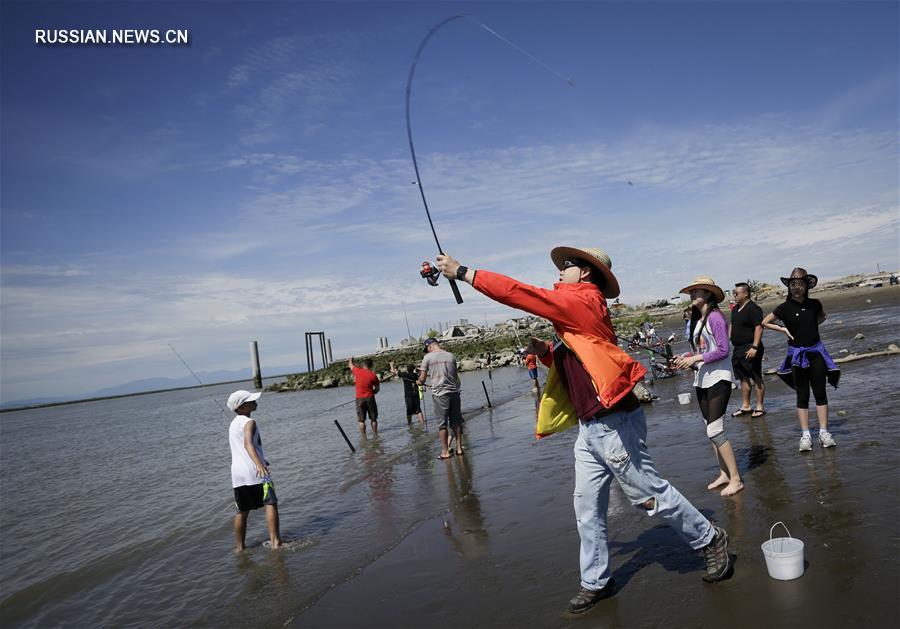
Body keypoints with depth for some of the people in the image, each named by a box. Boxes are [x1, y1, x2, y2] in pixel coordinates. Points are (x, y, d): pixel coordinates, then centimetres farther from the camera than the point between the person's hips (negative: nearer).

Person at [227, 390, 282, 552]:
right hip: (254, 471, -8)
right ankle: (275, 541, -15)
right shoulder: (249, 422, -9)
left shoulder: (233, 424, 19)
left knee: (242, 510, 17)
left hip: (237, 473, 8)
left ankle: (239, 546, 23)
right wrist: (259, 464, -43)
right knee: (271, 503, -7)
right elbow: (248, 443, -28)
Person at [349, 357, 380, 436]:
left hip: (359, 399, 0)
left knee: (361, 420, 4)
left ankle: (364, 437, 4)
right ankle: (375, 434, 15)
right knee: (373, 418, 12)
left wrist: (350, 359, 38)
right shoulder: (373, 375, -4)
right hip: (370, 398, 1)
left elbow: (350, 365, 17)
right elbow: (377, 388, 3)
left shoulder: (358, 371, -5)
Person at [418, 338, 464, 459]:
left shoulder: (428, 357, -4)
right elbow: (455, 376, 13)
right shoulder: (451, 356, 7)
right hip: (454, 391, 4)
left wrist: (420, 382, 20)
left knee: (442, 424, 4)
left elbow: (422, 378, -2)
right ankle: (459, 448, 18)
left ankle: (445, 452, 7)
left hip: (439, 393, -4)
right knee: (456, 422, 13)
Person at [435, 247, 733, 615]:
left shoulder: (582, 303, -13)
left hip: (614, 424, -10)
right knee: (587, 508, 12)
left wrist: (463, 273, -16)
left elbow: (522, 294, -19)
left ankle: (711, 541, 25)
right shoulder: (574, 315, 16)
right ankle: (595, 582, 24)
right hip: (589, 428, 10)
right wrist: (544, 352, 3)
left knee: (649, 494, 4)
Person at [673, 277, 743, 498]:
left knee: (715, 432, -10)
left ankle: (735, 479, 0)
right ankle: (724, 474, 23)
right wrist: (686, 361, -2)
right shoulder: (697, 319, 12)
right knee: (711, 431, 13)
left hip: (717, 379, -9)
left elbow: (723, 350, -17)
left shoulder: (715, 317, -12)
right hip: (701, 380, 9)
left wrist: (695, 359, -19)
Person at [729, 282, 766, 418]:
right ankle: (745, 406, 21)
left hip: (750, 349, -9)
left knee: (756, 378, 0)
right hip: (738, 349, 9)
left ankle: (760, 407, 6)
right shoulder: (735, 309, 14)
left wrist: (754, 347, -26)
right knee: (743, 378, 13)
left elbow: (759, 328, -20)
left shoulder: (753, 309, -14)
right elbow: (732, 326, 24)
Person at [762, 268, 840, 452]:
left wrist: (812, 325, 7)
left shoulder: (814, 304, 0)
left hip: (816, 351, 3)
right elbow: (764, 322, 2)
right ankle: (805, 435, 8)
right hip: (797, 355, -2)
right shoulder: (785, 308, -8)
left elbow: (822, 316, 23)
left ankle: (824, 432, 11)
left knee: (820, 393, 4)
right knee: (802, 395, 3)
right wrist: (783, 329, -7)